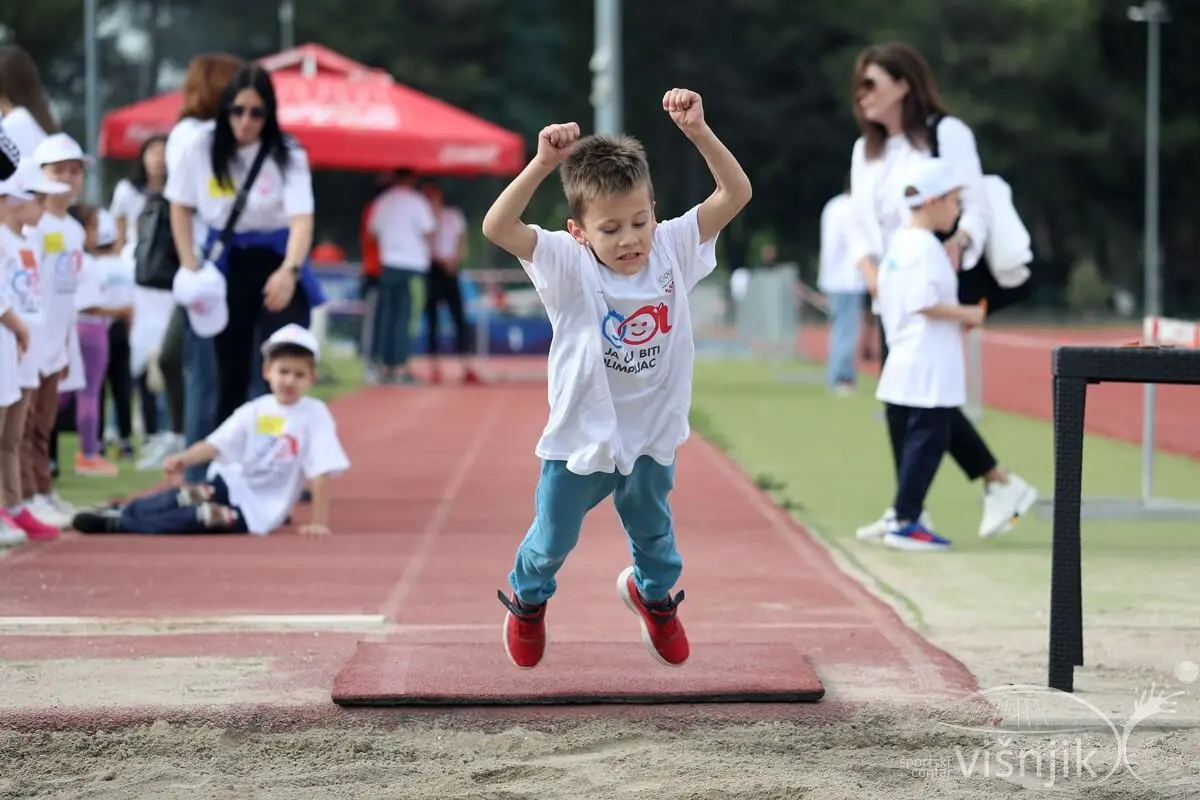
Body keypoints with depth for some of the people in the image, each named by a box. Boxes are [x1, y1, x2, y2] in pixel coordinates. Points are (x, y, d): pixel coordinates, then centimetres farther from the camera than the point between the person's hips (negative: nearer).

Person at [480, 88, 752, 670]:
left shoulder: (673, 249, -13)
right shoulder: (568, 265, -21)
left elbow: (736, 193, -18)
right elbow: (497, 227, -35)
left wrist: (699, 132, -32)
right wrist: (544, 163, -46)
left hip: (652, 436, 2)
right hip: (581, 440, -2)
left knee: (654, 534, 27)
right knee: (552, 541, 19)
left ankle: (654, 594, 57)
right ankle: (528, 599, 50)